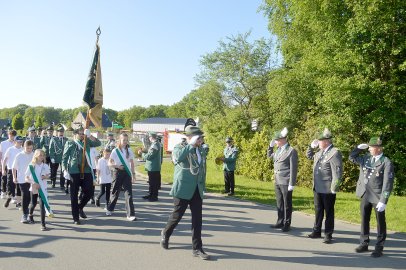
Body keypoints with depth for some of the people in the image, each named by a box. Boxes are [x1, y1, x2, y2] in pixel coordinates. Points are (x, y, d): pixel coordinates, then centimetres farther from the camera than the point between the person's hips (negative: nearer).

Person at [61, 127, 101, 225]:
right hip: (74, 172, -3)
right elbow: (64, 158, -1)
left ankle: (80, 207, 33)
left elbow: (98, 143, -2)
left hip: (87, 171, 3)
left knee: (89, 192, 3)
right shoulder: (70, 143, 2)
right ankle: (75, 218, 13)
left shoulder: (87, 142, 11)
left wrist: (90, 136, -12)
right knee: (74, 195, 3)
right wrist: (65, 170, -11)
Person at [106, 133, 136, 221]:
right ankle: (110, 209, 37)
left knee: (128, 194, -7)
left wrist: (133, 174, 5)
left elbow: (132, 163, 10)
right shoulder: (115, 151, -3)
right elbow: (109, 163, 0)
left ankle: (130, 214, -9)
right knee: (115, 192, 11)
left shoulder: (129, 150, 4)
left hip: (127, 173, 1)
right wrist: (117, 166, -18)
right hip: (118, 173, -1)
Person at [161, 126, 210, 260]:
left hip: (197, 190, 5)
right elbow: (178, 157, -32)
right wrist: (191, 145, -27)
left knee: (197, 220, 4)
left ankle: (197, 248, 12)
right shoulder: (180, 147, -7)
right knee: (177, 216, 7)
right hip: (183, 189, -5)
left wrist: (202, 188, 20)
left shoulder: (202, 150, 11)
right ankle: (165, 234, 35)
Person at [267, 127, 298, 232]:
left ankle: (287, 224, 12)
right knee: (279, 203, 14)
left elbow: (293, 169, -13)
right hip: (277, 182, 7)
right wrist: (271, 146, 14)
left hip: (286, 183, -7)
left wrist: (292, 184, -16)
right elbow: (270, 156, 31)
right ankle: (280, 222, 24)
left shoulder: (292, 151, -11)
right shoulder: (278, 150, 12)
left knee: (287, 204, 2)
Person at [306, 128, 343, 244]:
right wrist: (311, 146, 11)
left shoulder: (335, 153, -16)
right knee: (318, 211, 17)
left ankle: (328, 235, 15)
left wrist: (333, 189, -18)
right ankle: (317, 231, 28)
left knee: (328, 212, 5)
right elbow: (309, 156, 29)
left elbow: (338, 173, -19)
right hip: (317, 188, 8)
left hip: (328, 190, -8)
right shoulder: (320, 152, 9)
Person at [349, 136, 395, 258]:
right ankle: (364, 244, 27)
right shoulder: (366, 158, 4)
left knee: (380, 222, 8)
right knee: (364, 220, 14)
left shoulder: (386, 162, -13)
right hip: (365, 195, 6)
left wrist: (383, 201, -21)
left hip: (377, 197, -6)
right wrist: (359, 148, 2)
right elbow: (352, 157, 18)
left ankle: (379, 248, 18)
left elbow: (387, 183, -17)